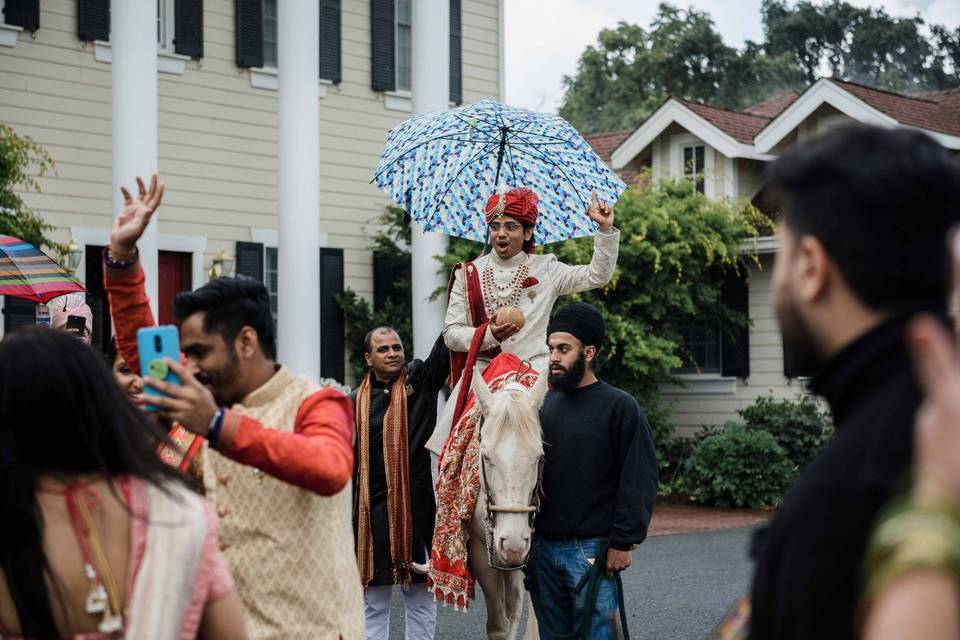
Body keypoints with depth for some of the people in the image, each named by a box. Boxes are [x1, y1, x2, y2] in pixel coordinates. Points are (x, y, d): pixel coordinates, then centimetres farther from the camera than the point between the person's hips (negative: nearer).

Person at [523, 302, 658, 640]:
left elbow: (640, 481, -10)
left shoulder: (619, 407, -5)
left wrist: (623, 543, -14)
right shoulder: (545, 405, 11)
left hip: (592, 550, -6)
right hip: (542, 547, 6)